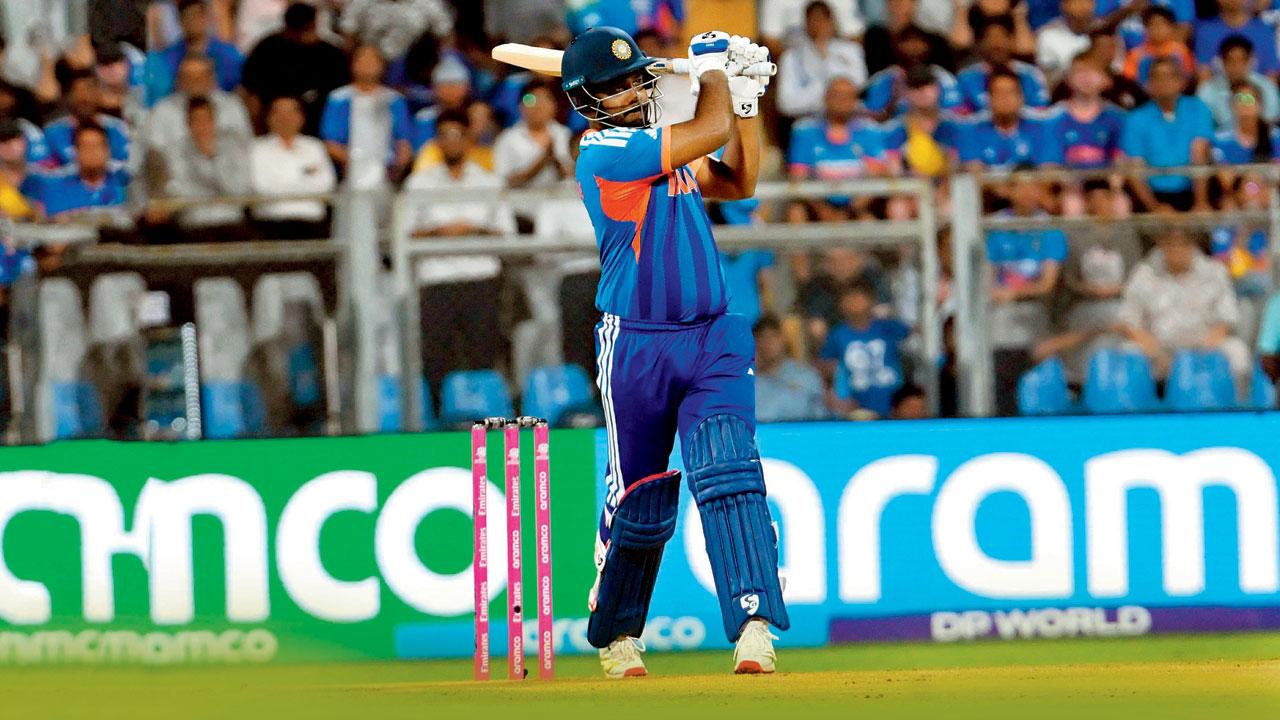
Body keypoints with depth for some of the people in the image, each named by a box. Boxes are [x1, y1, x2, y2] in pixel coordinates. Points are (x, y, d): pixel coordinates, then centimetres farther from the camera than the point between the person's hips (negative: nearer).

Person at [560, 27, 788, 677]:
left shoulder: (664, 148, 13)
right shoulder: (605, 151, -12)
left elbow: (739, 181, 22)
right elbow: (711, 128, -15)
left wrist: (747, 98, 13)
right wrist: (711, 65, 2)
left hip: (713, 341, 5)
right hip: (637, 346, -5)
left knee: (729, 475, -15)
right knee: (639, 499, 6)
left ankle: (754, 626, -25)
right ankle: (616, 636, 27)